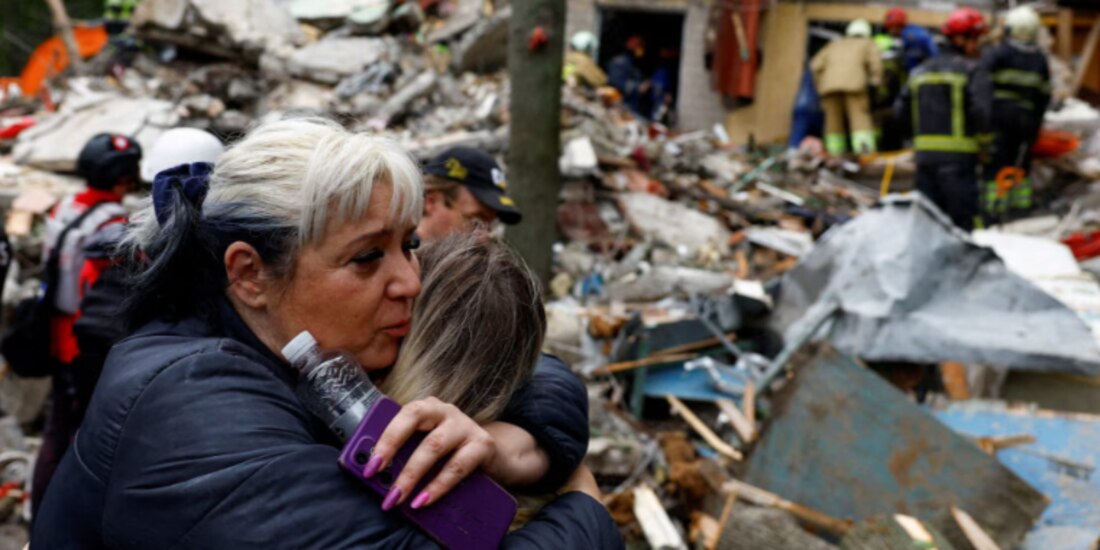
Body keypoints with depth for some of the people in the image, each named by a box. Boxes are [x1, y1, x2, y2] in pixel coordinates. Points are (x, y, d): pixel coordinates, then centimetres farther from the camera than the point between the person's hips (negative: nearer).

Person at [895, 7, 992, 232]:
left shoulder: (921, 71, 14)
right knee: (961, 221, -1)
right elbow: (982, 110, -18)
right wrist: (984, 140, -4)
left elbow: (901, 110, 12)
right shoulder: (972, 71, -6)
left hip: (924, 154, 6)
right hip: (958, 156, -6)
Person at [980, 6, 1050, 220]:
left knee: (996, 162, -5)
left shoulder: (996, 53, -8)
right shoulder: (1040, 59, 11)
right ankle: (1021, 203, 22)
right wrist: (1037, 122, 21)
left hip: (1000, 114, -5)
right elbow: (1044, 95, 13)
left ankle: (992, 207, -8)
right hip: (1027, 119, 5)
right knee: (1021, 161, 16)